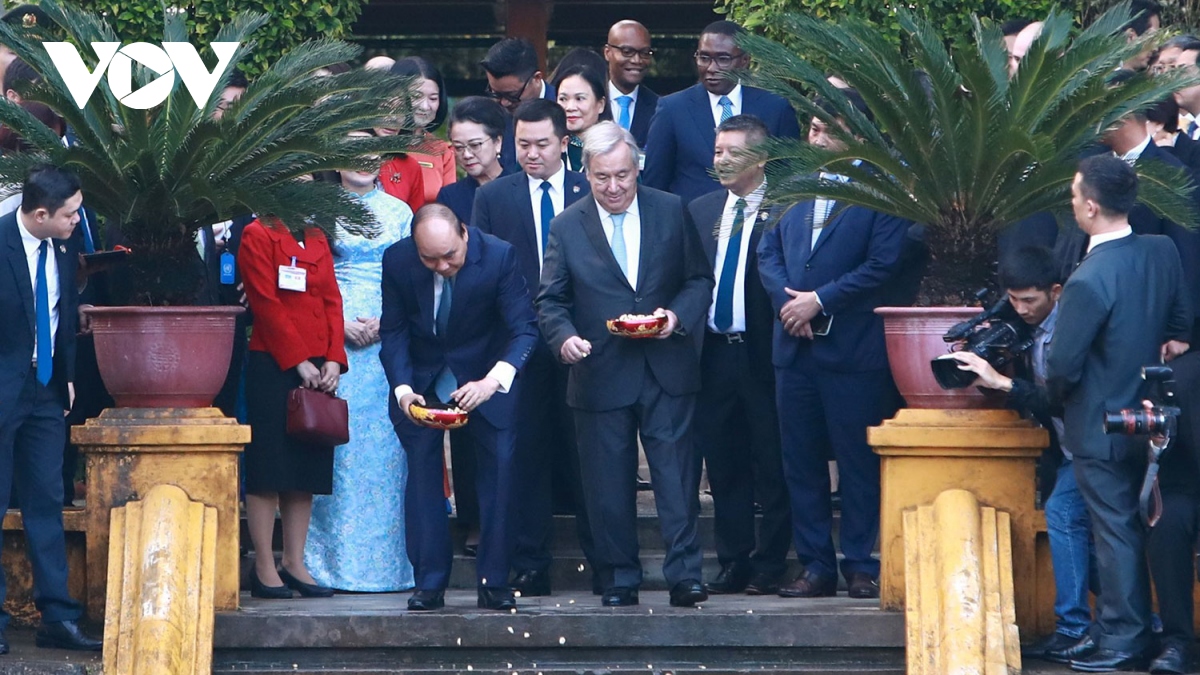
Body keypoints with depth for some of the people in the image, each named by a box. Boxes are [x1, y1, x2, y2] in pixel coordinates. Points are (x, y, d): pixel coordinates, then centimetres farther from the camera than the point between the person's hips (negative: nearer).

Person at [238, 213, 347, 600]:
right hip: (273, 366, -7)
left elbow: (332, 300, 11)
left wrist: (334, 358, -2)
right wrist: (298, 361, -13)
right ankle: (264, 568, -2)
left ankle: (295, 564, 12)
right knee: (268, 468, -4)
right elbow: (266, 304, -10)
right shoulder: (257, 236, -3)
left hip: (318, 369, 7)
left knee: (307, 469, 7)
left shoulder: (316, 239, 17)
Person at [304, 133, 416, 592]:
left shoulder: (400, 212, 11)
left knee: (385, 445, -2)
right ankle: (337, 563, -2)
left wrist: (384, 322, -7)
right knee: (339, 442, -6)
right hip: (335, 336, -1)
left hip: (390, 336, 1)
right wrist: (340, 322, -10)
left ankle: (386, 561, 2)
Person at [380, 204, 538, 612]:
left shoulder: (499, 257, -23)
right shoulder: (397, 261, -18)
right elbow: (393, 332, -9)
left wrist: (492, 382, -39)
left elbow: (524, 329, -22)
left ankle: (494, 582, -1)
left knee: (499, 464, -7)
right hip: (420, 377, 1)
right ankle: (429, 584, 2)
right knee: (422, 469, -2)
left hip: (484, 374, -1)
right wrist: (401, 388, -25)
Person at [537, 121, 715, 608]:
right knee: (608, 483, 4)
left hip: (666, 371, 0)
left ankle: (684, 575, -3)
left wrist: (678, 315, -10)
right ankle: (619, 579, 13)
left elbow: (700, 279, 9)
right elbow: (550, 300, 4)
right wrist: (564, 337, -17)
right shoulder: (567, 228, 3)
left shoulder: (672, 212, 5)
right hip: (600, 375, 0)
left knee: (675, 472, -5)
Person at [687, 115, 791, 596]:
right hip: (714, 352, 6)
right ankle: (733, 564, 16)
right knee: (723, 464, 9)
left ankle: (769, 567, 7)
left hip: (762, 353, -5)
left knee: (771, 465, 0)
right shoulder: (700, 211, 14)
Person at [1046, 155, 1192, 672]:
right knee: (1138, 527, 18)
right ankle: (1141, 633, 28)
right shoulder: (1163, 252, -5)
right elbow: (1181, 321, 8)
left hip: (1100, 429, -7)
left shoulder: (1088, 282, -27)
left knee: (1115, 531, 2)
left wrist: (1057, 396, -1)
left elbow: (1062, 367, -20)